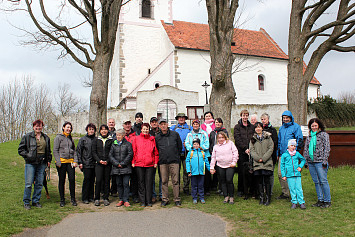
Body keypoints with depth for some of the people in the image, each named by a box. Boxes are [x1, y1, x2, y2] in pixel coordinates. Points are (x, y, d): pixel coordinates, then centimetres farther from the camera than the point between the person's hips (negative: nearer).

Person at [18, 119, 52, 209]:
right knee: (28, 184, -4)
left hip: (42, 164, 4)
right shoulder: (27, 137, 2)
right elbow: (20, 150, 2)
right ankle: (26, 202, 10)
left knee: (39, 183, 6)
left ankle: (36, 201, 19)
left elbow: (48, 151, 23)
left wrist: (49, 160, 12)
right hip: (31, 163, -4)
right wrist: (28, 155, -10)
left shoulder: (46, 138, 14)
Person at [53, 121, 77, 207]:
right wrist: (58, 162, -12)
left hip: (70, 161, 4)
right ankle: (62, 199, 14)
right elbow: (55, 151, -3)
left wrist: (75, 161, 4)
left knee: (72, 179, -3)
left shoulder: (71, 138, 15)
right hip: (62, 161, -3)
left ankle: (73, 198, 9)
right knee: (62, 181, 3)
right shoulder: (58, 137, 1)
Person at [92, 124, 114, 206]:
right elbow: (94, 152, 5)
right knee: (98, 180, -8)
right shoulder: (96, 140, 8)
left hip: (108, 163, 0)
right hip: (99, 163, 0)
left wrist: (107, 161, -9)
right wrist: (99, 160, -8)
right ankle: (97, 199, 3)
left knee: (107, 181, 2)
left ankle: (106, 198, 12)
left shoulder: (111, 140, 5)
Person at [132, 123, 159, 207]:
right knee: (141, 183, 4)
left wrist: (156, 162, 3)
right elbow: (133, 151, 8)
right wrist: (133, 162, 2)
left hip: (150, 164, 0)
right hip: (139, 164, 0)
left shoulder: (152, 139, 8)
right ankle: (142, 201, 12)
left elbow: (156, 152, 9)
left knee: (149, 183, 2)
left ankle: (149, 201, 10)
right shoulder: (136, 139, 8)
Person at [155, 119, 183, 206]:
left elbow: (180, 146, 13)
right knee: (164, 181, 4)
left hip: (174, 161, -1)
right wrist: (160, 157, 12)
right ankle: (165, 199, 13)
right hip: (163, 162, 1)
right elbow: (156, 150, 18)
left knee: (175, 181, -1)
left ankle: (177, 199, 6)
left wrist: (176, 156, 11)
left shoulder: (175, 134, 6)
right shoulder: (157, 137, 8)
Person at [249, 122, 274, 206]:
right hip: (257, 163, 2)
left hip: (267, 162, -2)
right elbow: (251, 150, 5)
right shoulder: (252, 139, 13)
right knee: (259, 181, 3)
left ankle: (268, 198, 7)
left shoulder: (268, 137, 7)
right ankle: (261, 198, 11)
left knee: (266, 180, -3)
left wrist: (264, 158, -10)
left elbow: (271, 149, 0)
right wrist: (258, 158, -10)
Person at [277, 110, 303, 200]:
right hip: (282, 154, 6)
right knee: (280, 173, 3)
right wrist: (278, 154, 19)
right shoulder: (281, 128, 17)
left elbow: (300, 140, -5)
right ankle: (285, 193, 13)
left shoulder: (296, 127, -2)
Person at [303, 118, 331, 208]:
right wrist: (306, 161, 12)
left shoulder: (324, 135, -1)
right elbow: (305, 149, 18)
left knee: (323, 181, -4)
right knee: (316, 182, 9)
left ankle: (327, 201, 5)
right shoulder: (309, 136, 15)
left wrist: (324, 161, -11)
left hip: (320, 162, -5)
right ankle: (320, 200, 17)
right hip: (311, 162, 5)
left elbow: (327, 148, -5)